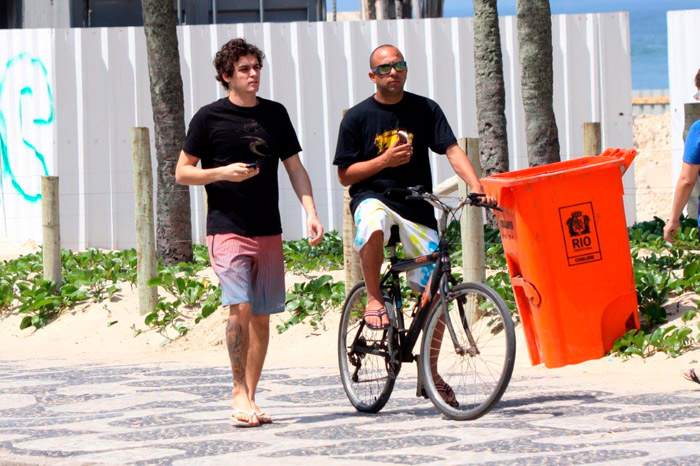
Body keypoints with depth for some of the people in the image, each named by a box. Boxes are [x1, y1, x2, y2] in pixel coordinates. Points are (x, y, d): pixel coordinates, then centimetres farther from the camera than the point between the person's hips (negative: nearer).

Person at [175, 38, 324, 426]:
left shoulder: (275, 114, 11)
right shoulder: (209, 117, 0)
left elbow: (295, 167, 15)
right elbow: (182, 172, 3)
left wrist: (310, 210, 2)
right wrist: (223, 172, -13)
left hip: (269, 231, 5)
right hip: (227, 229, -4)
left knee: (262, 315, 5)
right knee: (240, 307, -19)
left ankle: (251, 396, 13)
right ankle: (239, 390, -7)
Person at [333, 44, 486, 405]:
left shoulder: (425, 110, 5)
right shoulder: (357, 117, 1)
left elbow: (452, 150, -4)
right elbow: (345, 175, 1)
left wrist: (476, 187, -20)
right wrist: (384, 161, -15)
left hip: (417, 205, 2)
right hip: (372, 197, -2)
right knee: (373, 228, -40)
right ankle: (374, 300, -15)